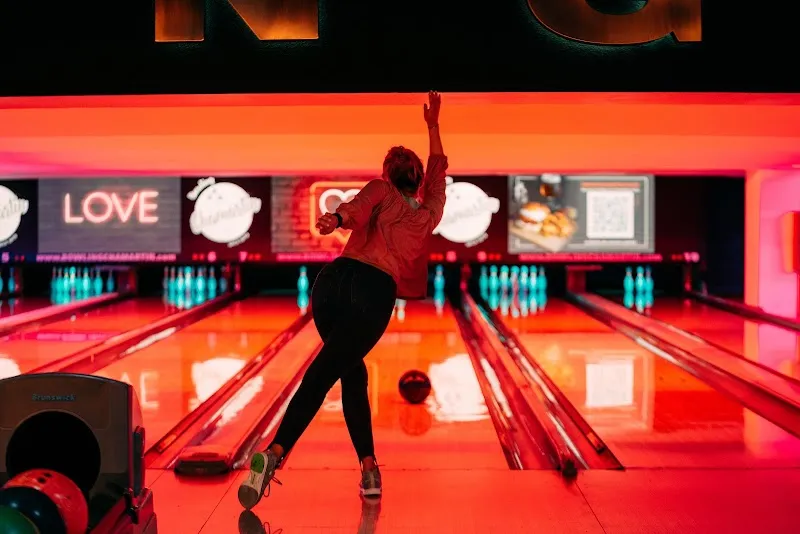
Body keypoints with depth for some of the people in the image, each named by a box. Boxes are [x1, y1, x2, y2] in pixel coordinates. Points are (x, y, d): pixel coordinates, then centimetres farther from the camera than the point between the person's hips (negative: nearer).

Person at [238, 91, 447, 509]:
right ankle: (274, 453, -27)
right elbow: (438, 172, 44)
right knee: (322, 375, -7)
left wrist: (337, 218, -30)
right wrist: (432, 125, 54)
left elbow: (360, 206, -8)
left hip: (335, 281, 1)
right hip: (375, 295, -1)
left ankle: (369, 469, 14)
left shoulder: (380, 190, 18)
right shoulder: (430, 213, 24)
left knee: (353, 375, 18)